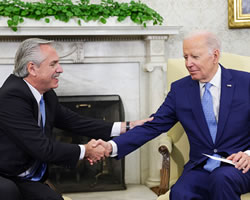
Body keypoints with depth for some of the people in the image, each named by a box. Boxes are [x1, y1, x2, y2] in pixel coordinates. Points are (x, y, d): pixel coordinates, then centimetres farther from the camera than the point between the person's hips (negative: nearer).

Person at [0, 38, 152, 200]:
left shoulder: (47, 95, 4)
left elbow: (74, 122, 11)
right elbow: (42, 148, -24)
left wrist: (126, 127, 6)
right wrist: (85, 151, -11)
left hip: (27, 181, 7)